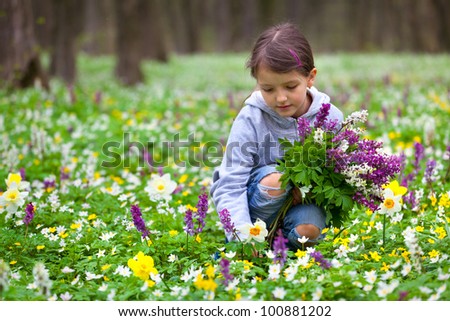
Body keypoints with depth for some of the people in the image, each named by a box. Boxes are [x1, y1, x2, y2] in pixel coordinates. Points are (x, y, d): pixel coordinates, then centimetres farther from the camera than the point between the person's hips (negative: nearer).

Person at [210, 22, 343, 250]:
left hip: (304, 204, 2)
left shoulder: (330, 118, -10)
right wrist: (243, 237, -36)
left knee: (309, 229, -32)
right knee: (275, 178, -33)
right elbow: (229, 186, -20)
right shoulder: (250, 119, -17)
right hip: (257, 212, -1)